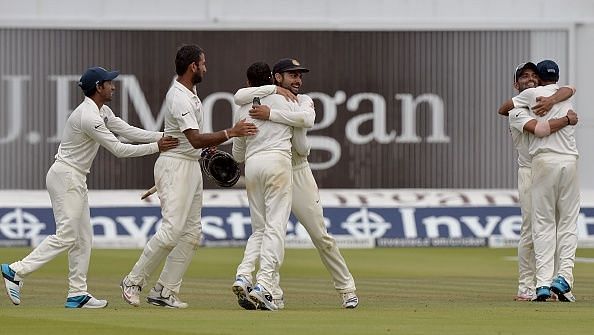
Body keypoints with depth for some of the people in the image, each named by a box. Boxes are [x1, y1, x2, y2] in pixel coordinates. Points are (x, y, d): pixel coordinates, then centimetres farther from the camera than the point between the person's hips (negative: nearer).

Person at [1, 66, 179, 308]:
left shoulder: (102, 112, 11)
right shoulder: (89, 117, -21)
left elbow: (128, 131, 8)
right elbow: (118, 149, -21)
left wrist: (163, 137, -2)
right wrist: (156, 147, -18)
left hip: (75, 179, 11)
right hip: (65, 176, -11)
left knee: (83, 238, 8)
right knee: (65, 236, -14)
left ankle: (77, 294, 7)